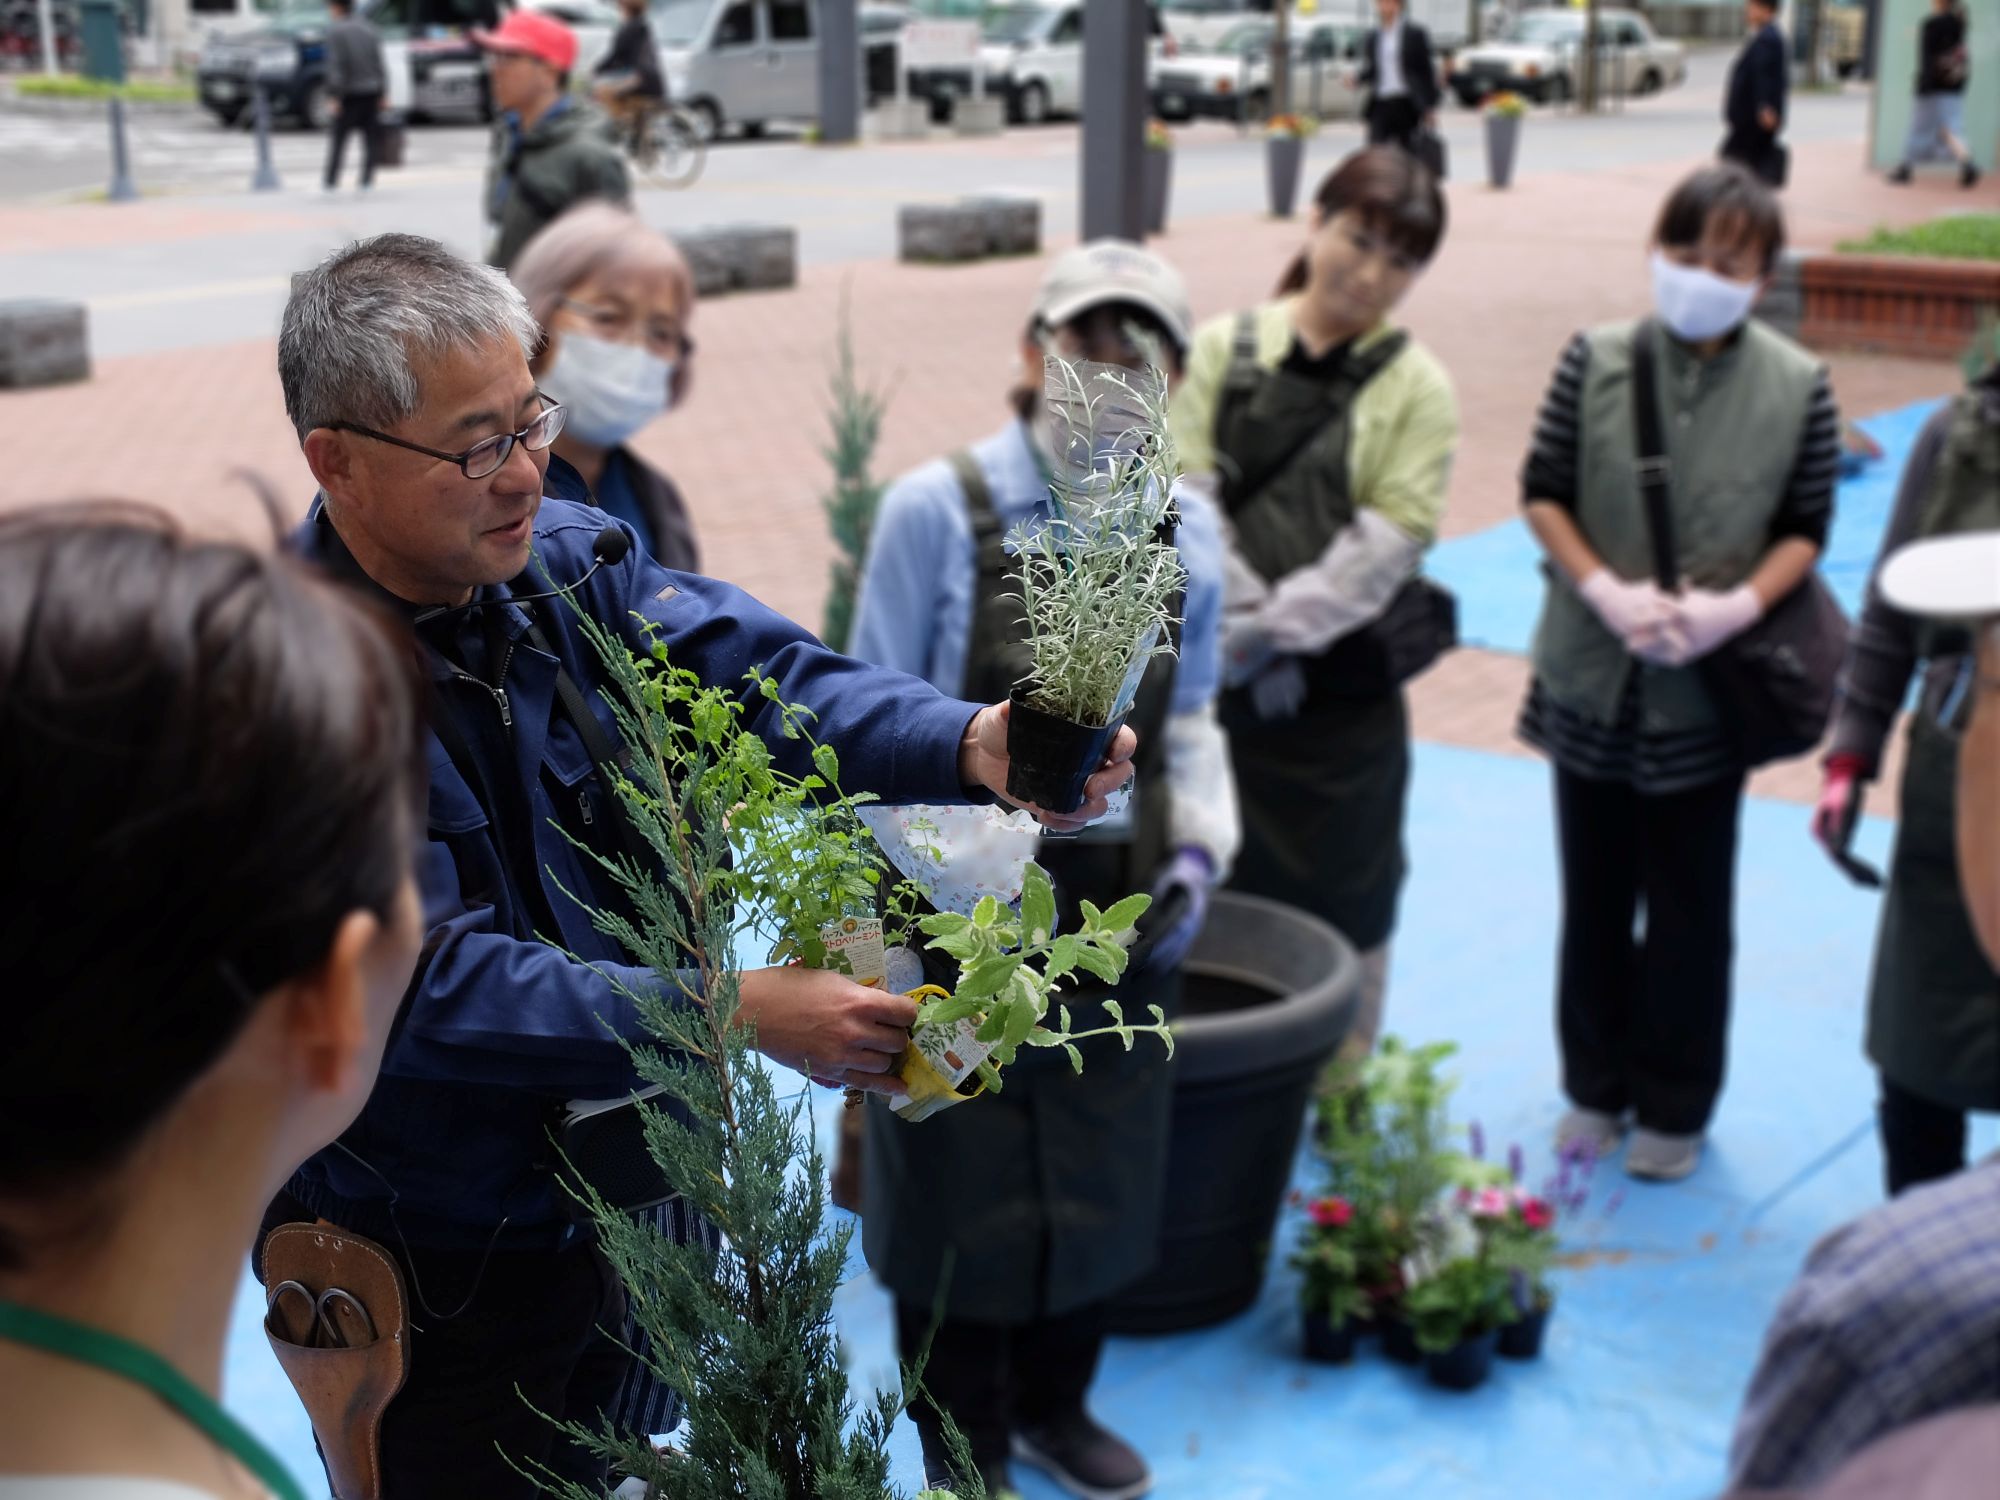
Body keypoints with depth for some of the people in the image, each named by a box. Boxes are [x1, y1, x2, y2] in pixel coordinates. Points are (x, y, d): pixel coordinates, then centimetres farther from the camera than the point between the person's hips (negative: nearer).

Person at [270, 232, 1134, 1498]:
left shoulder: (569, 560, -5)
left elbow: (760, 676, -19)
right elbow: (431, 988, -29)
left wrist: (968, 746, -38)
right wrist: (743, 1013, -34)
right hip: (436, 1270, -5)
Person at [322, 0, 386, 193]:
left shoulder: (335, 30, -8)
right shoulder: (367, 29, 8)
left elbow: (335, 66, -14)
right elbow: (378, 63, 8)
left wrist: (336, 96, -13)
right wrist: (381, 93, 12)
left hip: (350, 94, -4)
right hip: (371, 91, 4)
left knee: (338, 139, 3)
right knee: (369, 138, 8)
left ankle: (331, 181, -1)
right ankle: (366, 180, 3)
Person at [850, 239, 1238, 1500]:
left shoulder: (1189, 529, -1)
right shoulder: (938, 510, -15)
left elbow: (1189, 722, 9)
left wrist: (1202, 847, -6)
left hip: (1123, 920, 5)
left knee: (1102, 1176, 20)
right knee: (964, 1190, 12)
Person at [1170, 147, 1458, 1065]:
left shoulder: (1416, 388, -1)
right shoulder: (1222, 350, 3)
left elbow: (1390, 541, -9)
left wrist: (1273, 629, -16)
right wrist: (1242, 627, -12)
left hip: (1343, 687, -1)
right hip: (1214, 677, 1)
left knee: (1343, 906, 9)